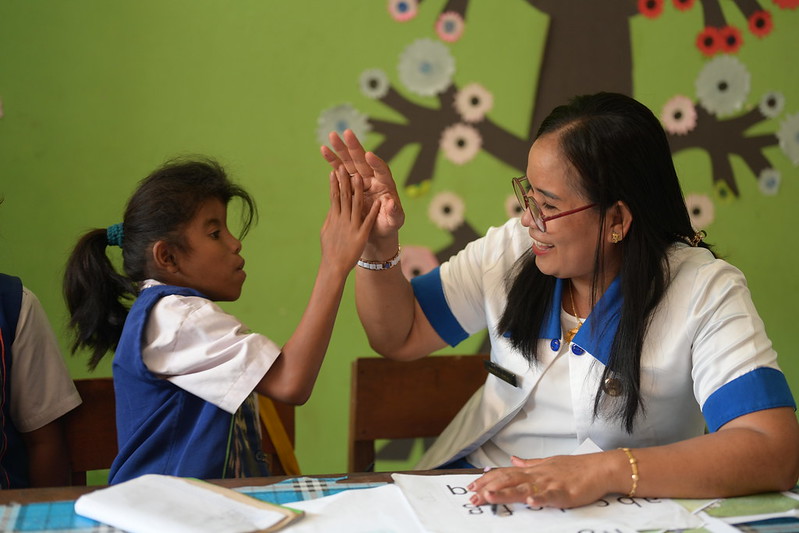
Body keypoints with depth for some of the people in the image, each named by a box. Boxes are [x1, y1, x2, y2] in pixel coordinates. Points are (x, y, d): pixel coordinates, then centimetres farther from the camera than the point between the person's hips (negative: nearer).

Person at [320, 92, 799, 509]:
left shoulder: (706, 294, -12)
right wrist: (380, 245, -8)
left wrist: (604, 471, -34)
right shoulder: (512, 249, 1)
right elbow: (399, 337, 11)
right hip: (478, 489, 2)